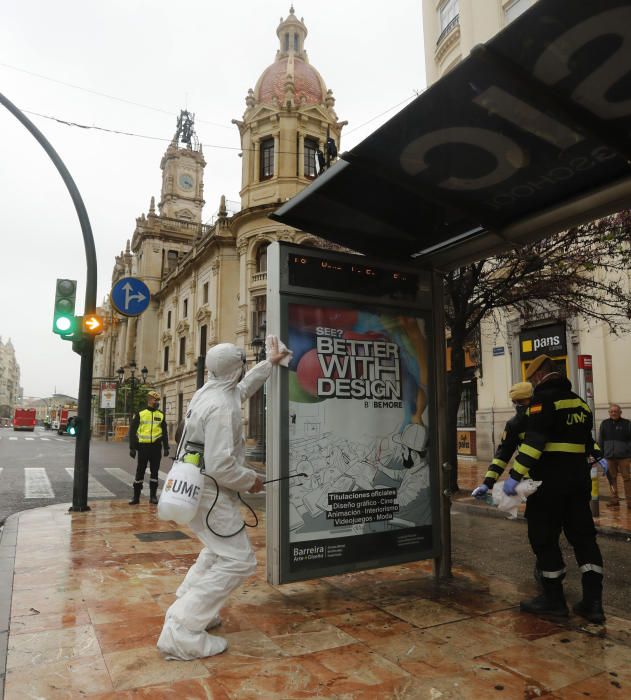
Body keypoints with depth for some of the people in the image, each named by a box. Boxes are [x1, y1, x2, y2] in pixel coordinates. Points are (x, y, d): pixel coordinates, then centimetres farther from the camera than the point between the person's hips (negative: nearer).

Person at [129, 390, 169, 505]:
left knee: (154, 472, 7)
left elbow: (164, 432, 14)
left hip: (156, 446, 2)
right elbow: (132, 431, 2)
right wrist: (132, 448, -4)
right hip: (143, 446, -2)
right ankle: (136, 496, 13)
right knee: (140, 472, 3)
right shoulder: (140, 414, 2)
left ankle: (153, 496, 15)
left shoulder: (161, 415, 10)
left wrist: (166, 448, 8)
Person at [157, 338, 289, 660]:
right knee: (236, 560, -6)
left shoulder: (208, 391, 6)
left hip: (194, 488, 10)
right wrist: (251, 480, -11)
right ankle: (182, 633, -5)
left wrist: (269, 363, 34)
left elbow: (243, 387, 27)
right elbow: (221, 466, -27)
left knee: (218, 550, 27)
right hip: (210, 493, -10)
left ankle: (187, 606, 31)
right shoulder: (222, 407, -24)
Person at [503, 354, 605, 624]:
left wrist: (516, 475, -23)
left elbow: (533, 442, -22)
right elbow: (587, 439, 24)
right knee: (583, 535, 11)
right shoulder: (579, 401, 14)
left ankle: (554, 599, 12)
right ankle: (593, 602, 11)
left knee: (544, 538, 3)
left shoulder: (543, 399, -12)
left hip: (549, 481, -8)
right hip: (578, 480, 8)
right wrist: (596, 457, 41)